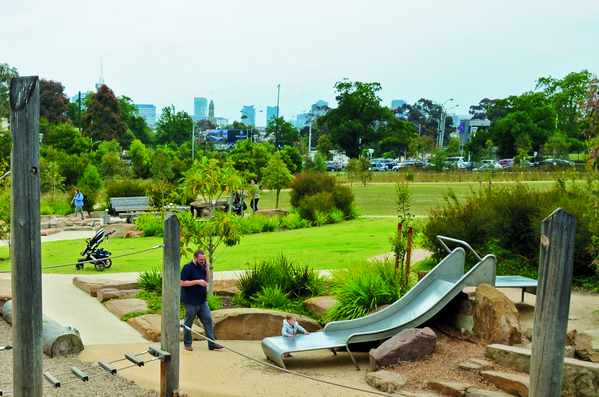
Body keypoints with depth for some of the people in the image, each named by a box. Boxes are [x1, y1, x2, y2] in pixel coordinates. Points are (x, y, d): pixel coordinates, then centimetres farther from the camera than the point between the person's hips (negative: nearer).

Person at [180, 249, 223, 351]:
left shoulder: (202, 267, 8)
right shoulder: (188, 267, -12)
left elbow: (207, 281, 13)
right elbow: (182, 283, -17)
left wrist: (207, 269, -2)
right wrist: (197, 281, -22)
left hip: (202, 301, 7)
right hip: (191, 302, -6)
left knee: (208, 320, 4)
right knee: (188, 323, 7)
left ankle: (212, 344, 9)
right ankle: (187, 344, 23)